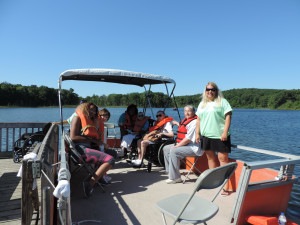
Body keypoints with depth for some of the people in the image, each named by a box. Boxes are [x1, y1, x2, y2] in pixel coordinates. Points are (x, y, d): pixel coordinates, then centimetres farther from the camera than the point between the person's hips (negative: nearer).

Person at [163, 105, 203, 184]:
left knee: (173, 151, -29)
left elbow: (188, 139, -23)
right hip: (183, 144, 11)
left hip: (193, 148, -11)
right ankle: (169, 171, 9)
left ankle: (174, 178, -21)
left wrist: (176, 146, -19)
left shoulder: (194, 122, -17)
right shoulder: (186, 119, 14)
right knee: (166, 148, 8)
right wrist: (177, 123, 44)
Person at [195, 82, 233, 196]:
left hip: (220, 135, -5)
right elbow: (199, 119, 18)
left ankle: (225, 185, 0)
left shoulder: (222, 102, 0)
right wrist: (197, 133, 12)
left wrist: (225, 132, -15)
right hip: (206, 135, 6)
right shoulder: (202, 104, 17)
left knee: (223, 158, -6)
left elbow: (228, 117, -7)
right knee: (210, 157, 12)